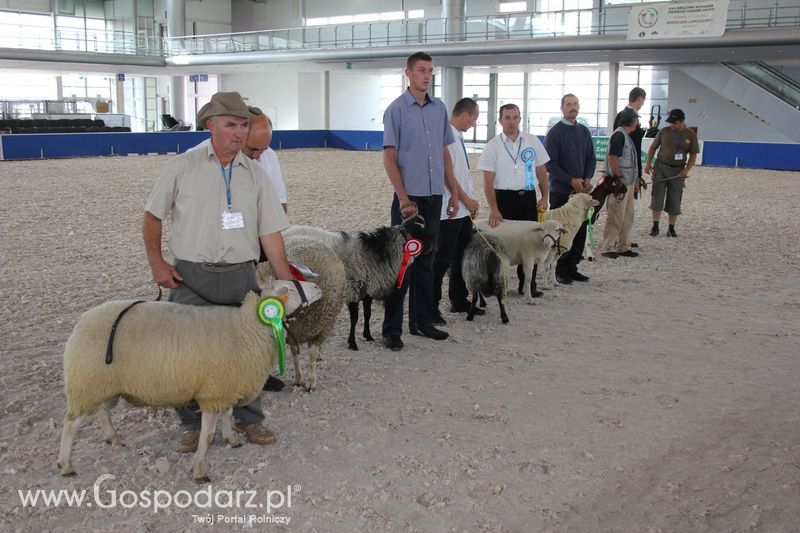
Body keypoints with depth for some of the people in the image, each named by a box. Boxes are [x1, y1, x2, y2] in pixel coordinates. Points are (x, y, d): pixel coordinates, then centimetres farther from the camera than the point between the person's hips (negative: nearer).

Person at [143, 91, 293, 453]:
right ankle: (193, 425, 21)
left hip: (241, 276, 2)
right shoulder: (183, 167, 0)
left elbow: (270, 232, 5)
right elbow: (152, 216, 7)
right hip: (191, 277, -2)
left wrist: (287, 283, 0)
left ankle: (248, 419, 26)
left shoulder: (254, 175, 7)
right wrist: (157, 263, -2)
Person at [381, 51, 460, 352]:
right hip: (409, 197, -5)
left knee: (426, 261, 12)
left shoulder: (439, 108, 11)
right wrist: (403, 199, -14)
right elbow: (389, 157, -8)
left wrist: (454, 192, 12)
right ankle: (391, 329, 5)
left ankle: (422, 321, 23)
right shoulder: (397, 109, -5)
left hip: (434, 195, 5)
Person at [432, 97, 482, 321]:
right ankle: (431, 308, 5)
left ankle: (459, 301, 31)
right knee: (442, 259, -4)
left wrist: (469, 202, 14)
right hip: (449, 211, -10)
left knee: (463, 256, 18)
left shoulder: (458, 138, 12)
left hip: (463, 210, 10)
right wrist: (467, 200, -13)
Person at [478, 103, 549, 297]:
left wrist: (544, 197, 7)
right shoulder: (493, 146, -2)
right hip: (504, 198, -3)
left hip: (529, 197, 3)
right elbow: (488, 181, -6)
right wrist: (493, 209, -14)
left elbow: (541, 171, 13)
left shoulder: (532, 141, 7)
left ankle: (528, 285, 17)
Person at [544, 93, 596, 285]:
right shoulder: (555, 132, -6)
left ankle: (572, 267, 16)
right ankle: (560, 269, 7)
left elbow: (591, 158, 13)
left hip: (581, 190, 5)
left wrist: (587, 179, -6)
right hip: (560, 190, -5)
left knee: (580, 230, 6)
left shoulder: (584, 131, 11)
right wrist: (571, 180, -16)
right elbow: (550, 163, -11)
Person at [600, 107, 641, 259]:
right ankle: (608, 248, 2)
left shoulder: (627, 136, 17)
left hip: (628, 183, 10)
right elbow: (612, 159, -20)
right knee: (615, 218, -5)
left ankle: (623, 247, 22)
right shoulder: (619, 135, -14)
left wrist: (635, 181, 20)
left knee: (627, 217, 14)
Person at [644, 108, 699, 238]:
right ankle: (655, 227, 5)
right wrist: (648, 163, -3)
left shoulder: (690, 135, 0)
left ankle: (671, 229, 13)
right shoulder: (664, 131, -1)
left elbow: (693, 155, 4)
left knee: (674, 201, 4)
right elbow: (653, 147, 8)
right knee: (657, 198, -3)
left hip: (678, 171, 0)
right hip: (661, 167, 0)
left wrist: (686, 170, -9)